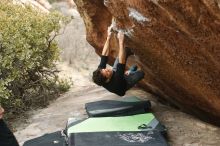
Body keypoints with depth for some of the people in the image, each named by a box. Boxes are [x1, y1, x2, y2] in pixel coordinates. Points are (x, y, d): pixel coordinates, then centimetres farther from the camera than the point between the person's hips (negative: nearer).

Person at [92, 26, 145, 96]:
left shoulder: (100, 72, -36)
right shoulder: (116, 82, -51)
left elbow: (104, 55, -28)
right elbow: (121, 63, -54)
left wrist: (108, 38, -30)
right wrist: (121, 42, -54)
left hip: (114, 74, 4)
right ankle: (131, 72, 20)